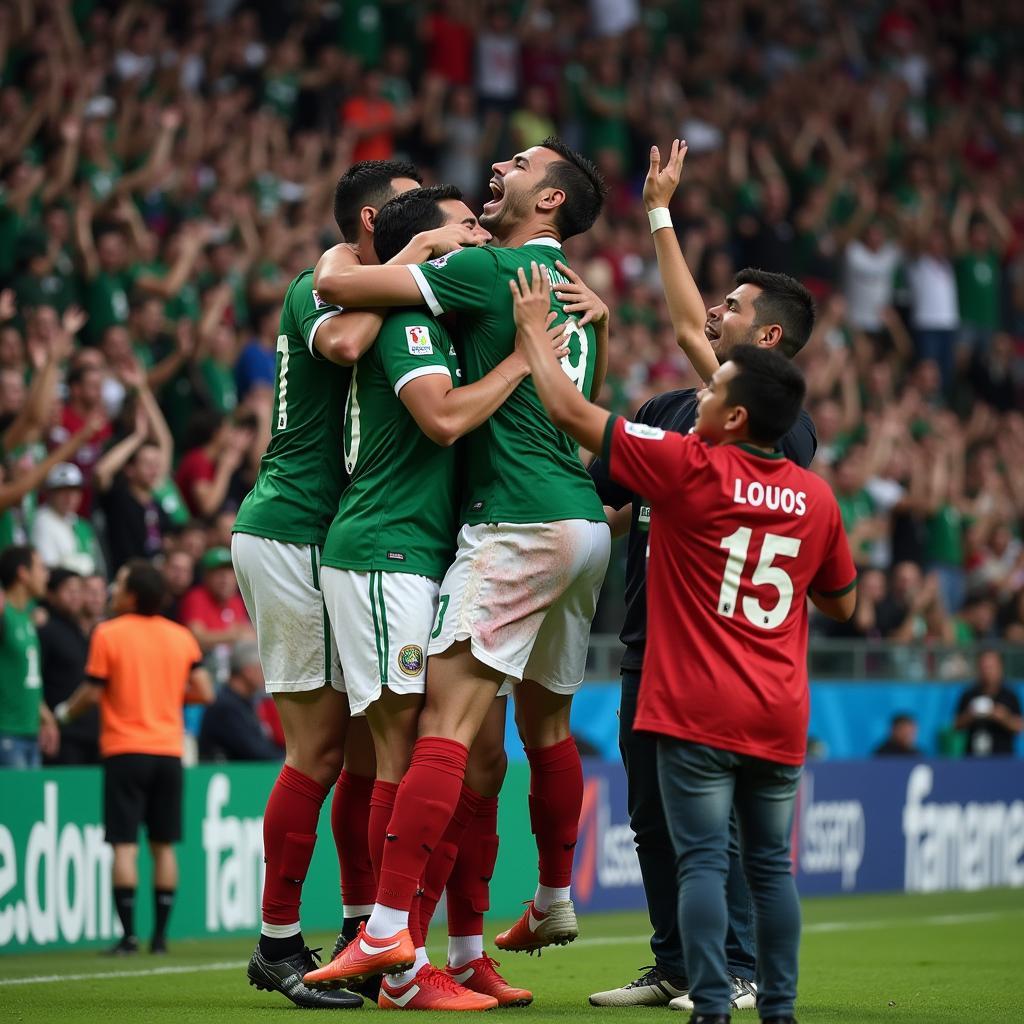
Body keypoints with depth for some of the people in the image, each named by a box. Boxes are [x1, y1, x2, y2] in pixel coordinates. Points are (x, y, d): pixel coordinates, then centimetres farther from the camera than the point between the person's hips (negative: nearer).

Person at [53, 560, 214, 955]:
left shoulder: (107, 635, -6)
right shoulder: (181, 637, 5)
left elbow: (92, 693, -6)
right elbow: (204, 692, 4)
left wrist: (64, 713, 13)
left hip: (125, 751, -4)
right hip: (168, 751, 4)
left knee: (124, 845, -3)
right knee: (163, 845, 8)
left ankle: (128, 934, -8)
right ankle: (160, 934, 7)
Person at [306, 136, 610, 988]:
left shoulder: (490, 269, -8)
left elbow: (339, 286, -12)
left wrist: (333, 255, 10)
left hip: (520, 526, -9)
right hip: (584, 521, 9)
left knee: (448, 720, -15)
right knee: (547, 724, 21)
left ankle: (389, 929, -23)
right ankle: (554, 905, 33)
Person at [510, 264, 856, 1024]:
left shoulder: (690, 469, -9)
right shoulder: (816, 497, 5)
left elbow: (569, 411, -4)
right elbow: (842, 602, 18)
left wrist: (535, 328, 8)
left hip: (699, 713, -5)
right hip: (780, 719, 5)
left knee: (703, 861, -5)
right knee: (772, 864, 10)